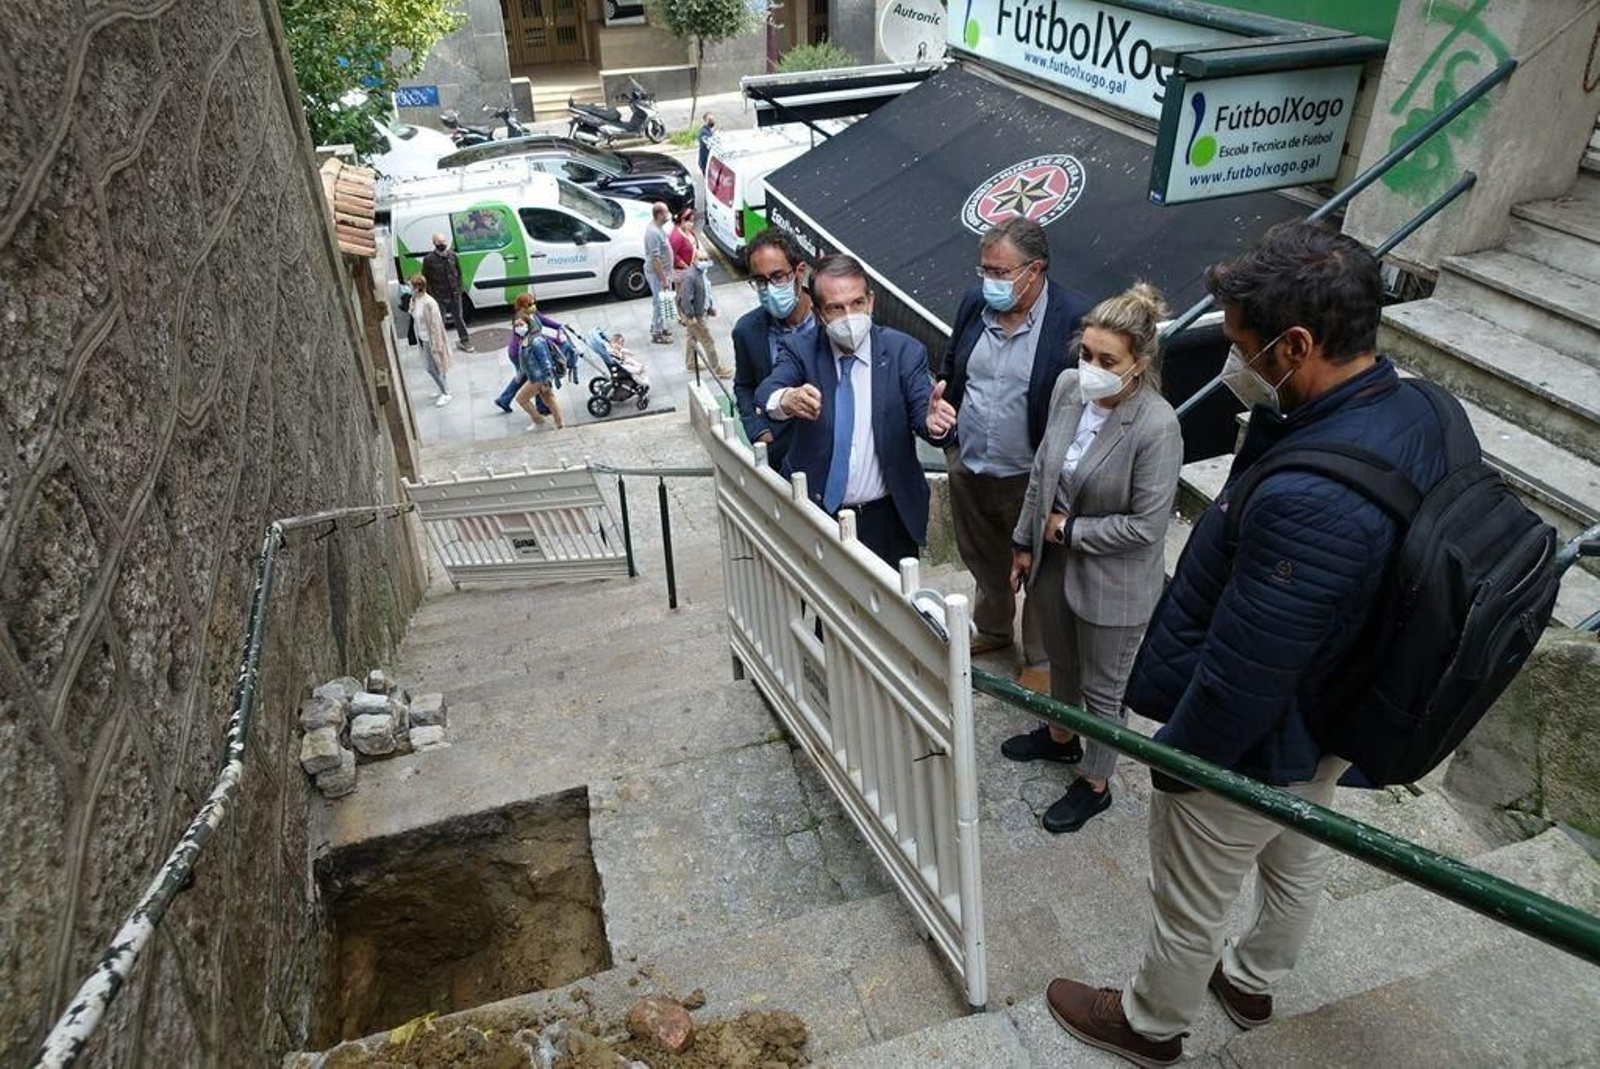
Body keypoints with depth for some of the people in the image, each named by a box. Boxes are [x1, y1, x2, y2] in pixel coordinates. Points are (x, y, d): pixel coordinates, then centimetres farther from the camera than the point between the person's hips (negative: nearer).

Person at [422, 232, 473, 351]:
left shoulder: (453, 255, 0)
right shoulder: (429, 259, -11)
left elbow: (459, 273, 10)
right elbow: (425, 279, -6)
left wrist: (459, 289, 6)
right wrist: (431, 294, -9)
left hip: (454, 295, 3)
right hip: (439, 297, -3)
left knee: (459, 318, 16)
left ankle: (465, 342, 29)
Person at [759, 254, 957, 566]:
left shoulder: (904, 352, -5)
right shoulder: (799, 351, -5)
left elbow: (921, 411, -15)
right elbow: (766, 393, -23)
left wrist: (933, 421, -39)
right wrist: (785, 399, -47)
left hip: (888, 520, 0)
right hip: (815, 516, 0)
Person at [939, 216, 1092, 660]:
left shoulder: (1074, 317, -20)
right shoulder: (975, 301, -3)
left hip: (1030, 476, -5)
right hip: (967, 468, 5)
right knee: (982, 559, 26)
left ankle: (1040, 657, 37)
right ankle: (992, 630, 52)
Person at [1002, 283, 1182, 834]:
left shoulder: (1157, 426, -28)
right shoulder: (1068, 385, -9)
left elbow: (1144, 525, -23)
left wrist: (1069, 530, -14)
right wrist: (1026, 541, 9)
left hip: (1111, 581, -6)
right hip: (1053, 560, 6)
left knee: (1102, 690, 15)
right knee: (1062, 663, 29)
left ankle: (1095, 785, 39)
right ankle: (1061, 738, 56)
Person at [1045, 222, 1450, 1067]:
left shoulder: (1308, 501, -41)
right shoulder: (1415, 410, -11)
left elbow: (1241, 673, -32)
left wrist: (1175, 756, -14)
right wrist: (1266, 410, -19)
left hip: (1249, 747, -9)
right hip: (1330, 722, 9)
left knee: (1189, 907, 19)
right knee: (1296, 861, 32)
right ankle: (1253, 981, 60)